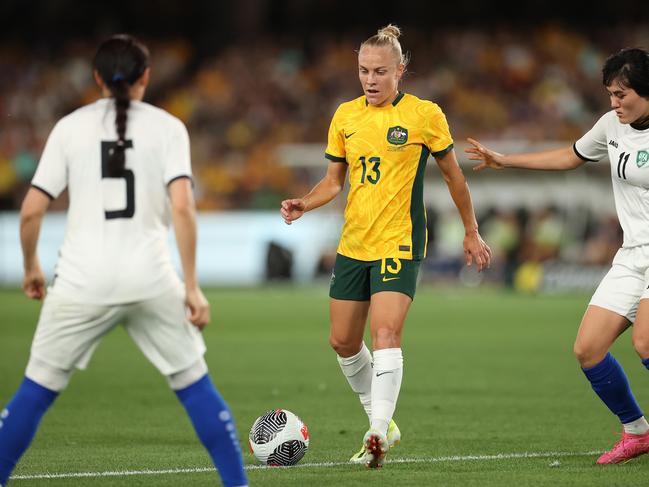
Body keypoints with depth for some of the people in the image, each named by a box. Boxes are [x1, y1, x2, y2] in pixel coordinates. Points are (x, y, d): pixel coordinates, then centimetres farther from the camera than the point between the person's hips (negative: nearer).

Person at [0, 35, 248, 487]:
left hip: (82, 280, 1)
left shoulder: (70, 127, 7)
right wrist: (192, 287, -6)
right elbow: (182, 208, -8)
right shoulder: (167, 127, 4)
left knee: (36, 390, 10)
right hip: (150, 278, 0)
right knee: (195, 384, 11)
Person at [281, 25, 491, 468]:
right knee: (343, 341, 8)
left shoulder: (425, 115, -5)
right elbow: (334, 181, 14)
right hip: (353, 244, 6)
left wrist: (472, 233, 10)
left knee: (385, 334, -21)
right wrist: (304, 205, -6)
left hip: (399, 243, -5)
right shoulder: (345, 116, 6)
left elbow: (453, 175, 5)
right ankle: (382, 423, 27)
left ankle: (379, 433, -23)